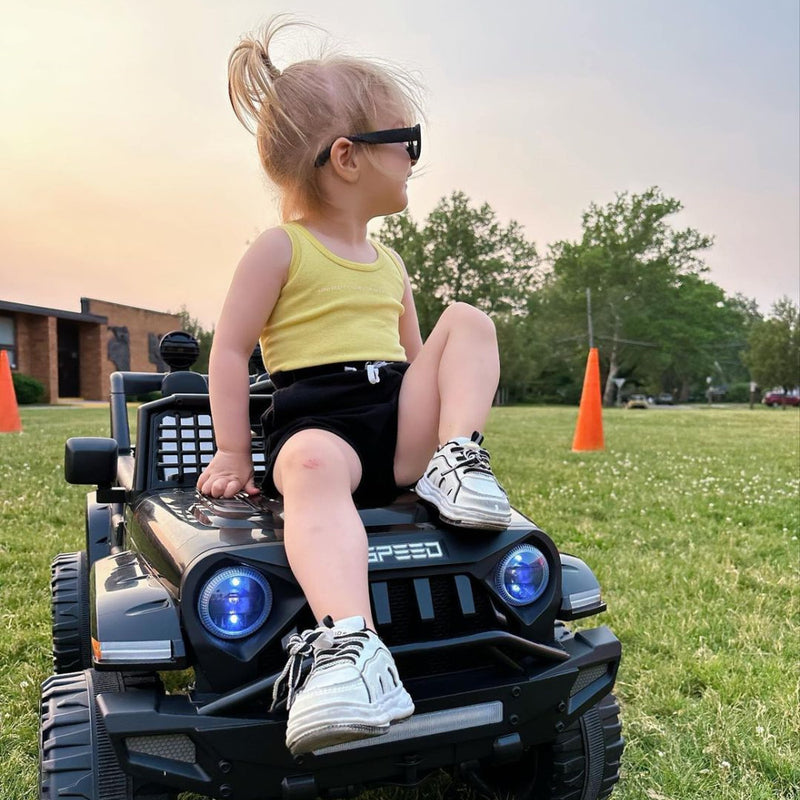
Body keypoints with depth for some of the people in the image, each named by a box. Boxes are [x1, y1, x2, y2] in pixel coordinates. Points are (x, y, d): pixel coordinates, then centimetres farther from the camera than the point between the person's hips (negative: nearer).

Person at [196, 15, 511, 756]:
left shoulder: (390, 264, 23)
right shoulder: (281, 248, 3)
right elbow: (230, 349, -1)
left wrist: (446, 424, 20)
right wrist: (232, 452, -6)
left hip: (399, 417, 6)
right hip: (314, 416, -6)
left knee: (469, 323, -6)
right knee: (316, 465, -40)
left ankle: (455, 462, -23)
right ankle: (348, 644, -58)